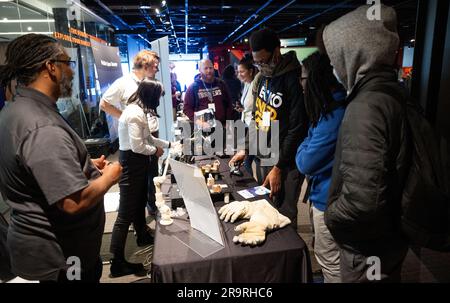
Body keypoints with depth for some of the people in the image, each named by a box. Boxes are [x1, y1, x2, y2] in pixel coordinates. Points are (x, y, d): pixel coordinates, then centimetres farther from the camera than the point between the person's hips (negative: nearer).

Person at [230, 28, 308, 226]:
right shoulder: (261, 77, 7)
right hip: (261, 158, 7)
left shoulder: (293, 80, -17)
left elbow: (296, 130, -18)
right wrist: (246, 149, 9)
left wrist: (278, 168, -16)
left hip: (286, 164, -7)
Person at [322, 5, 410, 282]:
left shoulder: (366, 107, -29)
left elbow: (361, 200, -37)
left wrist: (332, 216, -17)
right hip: (391, 237, 8)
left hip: (369, 249, -8)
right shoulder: (394, 93, 0)